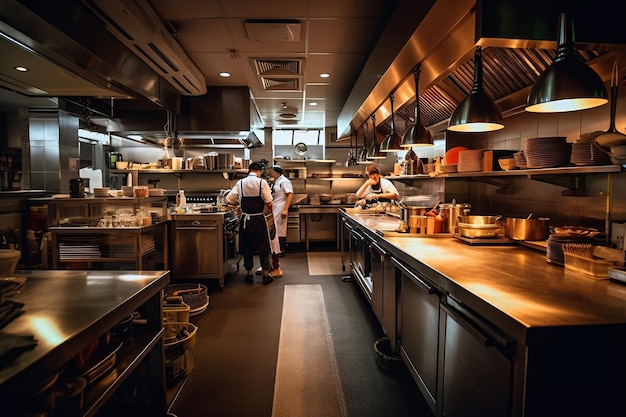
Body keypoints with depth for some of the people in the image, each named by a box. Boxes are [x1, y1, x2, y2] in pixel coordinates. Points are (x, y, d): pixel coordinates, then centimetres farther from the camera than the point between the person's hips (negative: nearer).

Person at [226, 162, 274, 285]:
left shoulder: (240, 182, 0)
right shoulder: (262, 182, -9)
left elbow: (229, 200, -1)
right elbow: (269, 203, -12)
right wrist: (270, 210, 9)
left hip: (245, 219, 3)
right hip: (259, 219, -3)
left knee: (246, 246, 14)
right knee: (263, 247, 9)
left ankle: (249, 275, 22)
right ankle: (266, 275, 16)